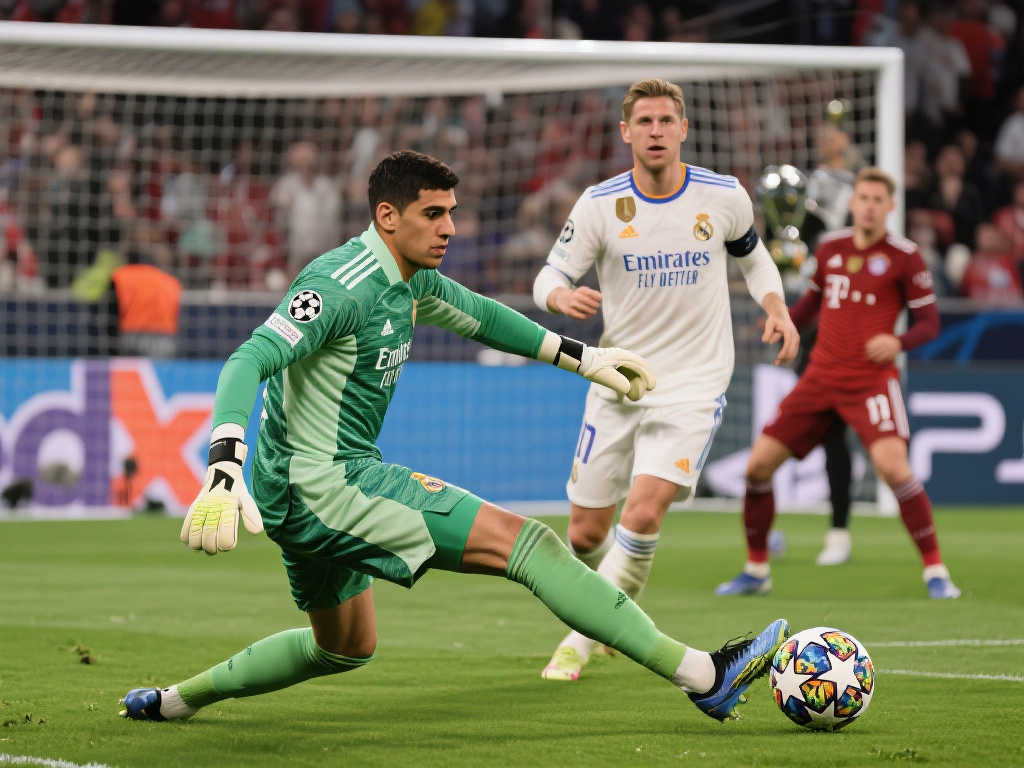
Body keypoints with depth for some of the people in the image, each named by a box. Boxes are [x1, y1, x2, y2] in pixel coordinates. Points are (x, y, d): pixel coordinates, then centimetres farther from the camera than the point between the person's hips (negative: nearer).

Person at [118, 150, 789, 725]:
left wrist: (583, 357, 28)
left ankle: (176, 699, 35)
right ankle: (702, 675, -20)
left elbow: (479, 316, 29)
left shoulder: (411, 280, 10)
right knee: (529, 543, -16)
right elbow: (249, 361, -30)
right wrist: (224, 474, -44)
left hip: (305, 493, 11)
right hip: (324, 482, -11)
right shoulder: (344, 285, -20)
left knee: (345, 648, 30)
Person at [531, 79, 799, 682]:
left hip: (695, 384, -2)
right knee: (587, 533, 5)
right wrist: (562, 297, -30)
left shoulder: (724, 197, -4)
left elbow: (751, 254, 16)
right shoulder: (600, 205, -6)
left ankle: (582, 641, -8)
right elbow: (550, 277, -6)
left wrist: (777, 309, -2)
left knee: (644, 510, -22)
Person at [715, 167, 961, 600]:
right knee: (758, 465, 0)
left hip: (871, 380, -5)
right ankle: (756, 571, 18)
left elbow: (929, 322, -3)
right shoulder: (830, 249, 9)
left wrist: (898, 342, -24)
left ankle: (935, 572, -14)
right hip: (821, 378, 5)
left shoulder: (904, 257, -5)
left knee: (892, 466, -27)